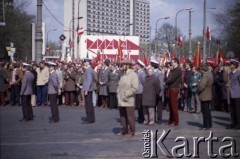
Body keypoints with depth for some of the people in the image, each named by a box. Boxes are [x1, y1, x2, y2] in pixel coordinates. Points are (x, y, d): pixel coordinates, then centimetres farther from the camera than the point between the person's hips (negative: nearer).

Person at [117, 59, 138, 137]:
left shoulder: (133, 75, -8)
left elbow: (134, 87, -16)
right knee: (122, 115, 10)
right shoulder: (123, 74, 17)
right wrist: (118, 93, 8)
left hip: (129, 100, -7)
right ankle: (124, 130, 20)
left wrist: (126, 95, -16)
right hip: (121, 100, 7)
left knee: (130, 116, -3)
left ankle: (131, 131, 4)